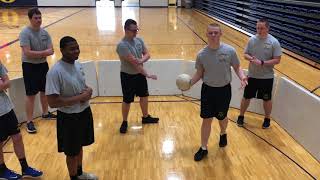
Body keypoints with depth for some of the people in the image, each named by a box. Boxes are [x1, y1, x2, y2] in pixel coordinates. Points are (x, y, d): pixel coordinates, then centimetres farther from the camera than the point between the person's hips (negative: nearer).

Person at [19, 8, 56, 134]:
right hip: (29, 66, -6)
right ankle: (29, 121, 8)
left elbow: (51, 51, -3)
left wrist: (37, 54, -19)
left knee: (45, 91, 18)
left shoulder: (44, 32, 2)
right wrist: (44, 52, -18)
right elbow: (27, 53, -25)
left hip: (43, 65, 6)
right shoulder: (25, 33, -16)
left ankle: (45, 113, 38)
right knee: (31, 94, -2)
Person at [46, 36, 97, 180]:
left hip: (85, 112, 8)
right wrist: (80, 97, -24)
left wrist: (88, 90, -8)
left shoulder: (78, 65, 0)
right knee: (72, 152, 12)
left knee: (79, 146, 26)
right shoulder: (55, 72, -25)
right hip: (69, 117, -8)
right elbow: (52, 102, -27)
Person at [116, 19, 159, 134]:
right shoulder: (122, 45, -25)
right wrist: (148, 75, -26)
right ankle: (124, 122, 27)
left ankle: (145, 117, 40)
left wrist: (142, 60, -26)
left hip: (140, 74, 7)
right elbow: (134, 63, -28)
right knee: (127, 100, 6)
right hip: (128, 76, -7)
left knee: (144, 95, 19)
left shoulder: (139, 40, -2)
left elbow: (147, 54, -1)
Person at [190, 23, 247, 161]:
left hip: (224, 90, 0)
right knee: (206, 120, 5)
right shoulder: (202, 54, -8)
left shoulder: (230, 51, -11)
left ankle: (223, 134, 52)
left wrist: (242, 77, -20)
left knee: (222, 117, 18)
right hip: (207, 90, 1)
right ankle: (203, 148, 21)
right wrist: (189, 83, -15)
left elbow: (237, 67, -1)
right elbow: (199, 73, 1)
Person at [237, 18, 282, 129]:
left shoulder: (274, 42, -13)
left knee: (267, 99, 14)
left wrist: (262, 63, -24)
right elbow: (245, 54, 4)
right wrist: (251, 58, -18)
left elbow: (277, 60, -13)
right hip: (252, 75, 2)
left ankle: (267, 119, 36)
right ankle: (241, 116, 33)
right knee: (246, 97, 13)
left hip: (267, 77, -2)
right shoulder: (252, 40, -4)